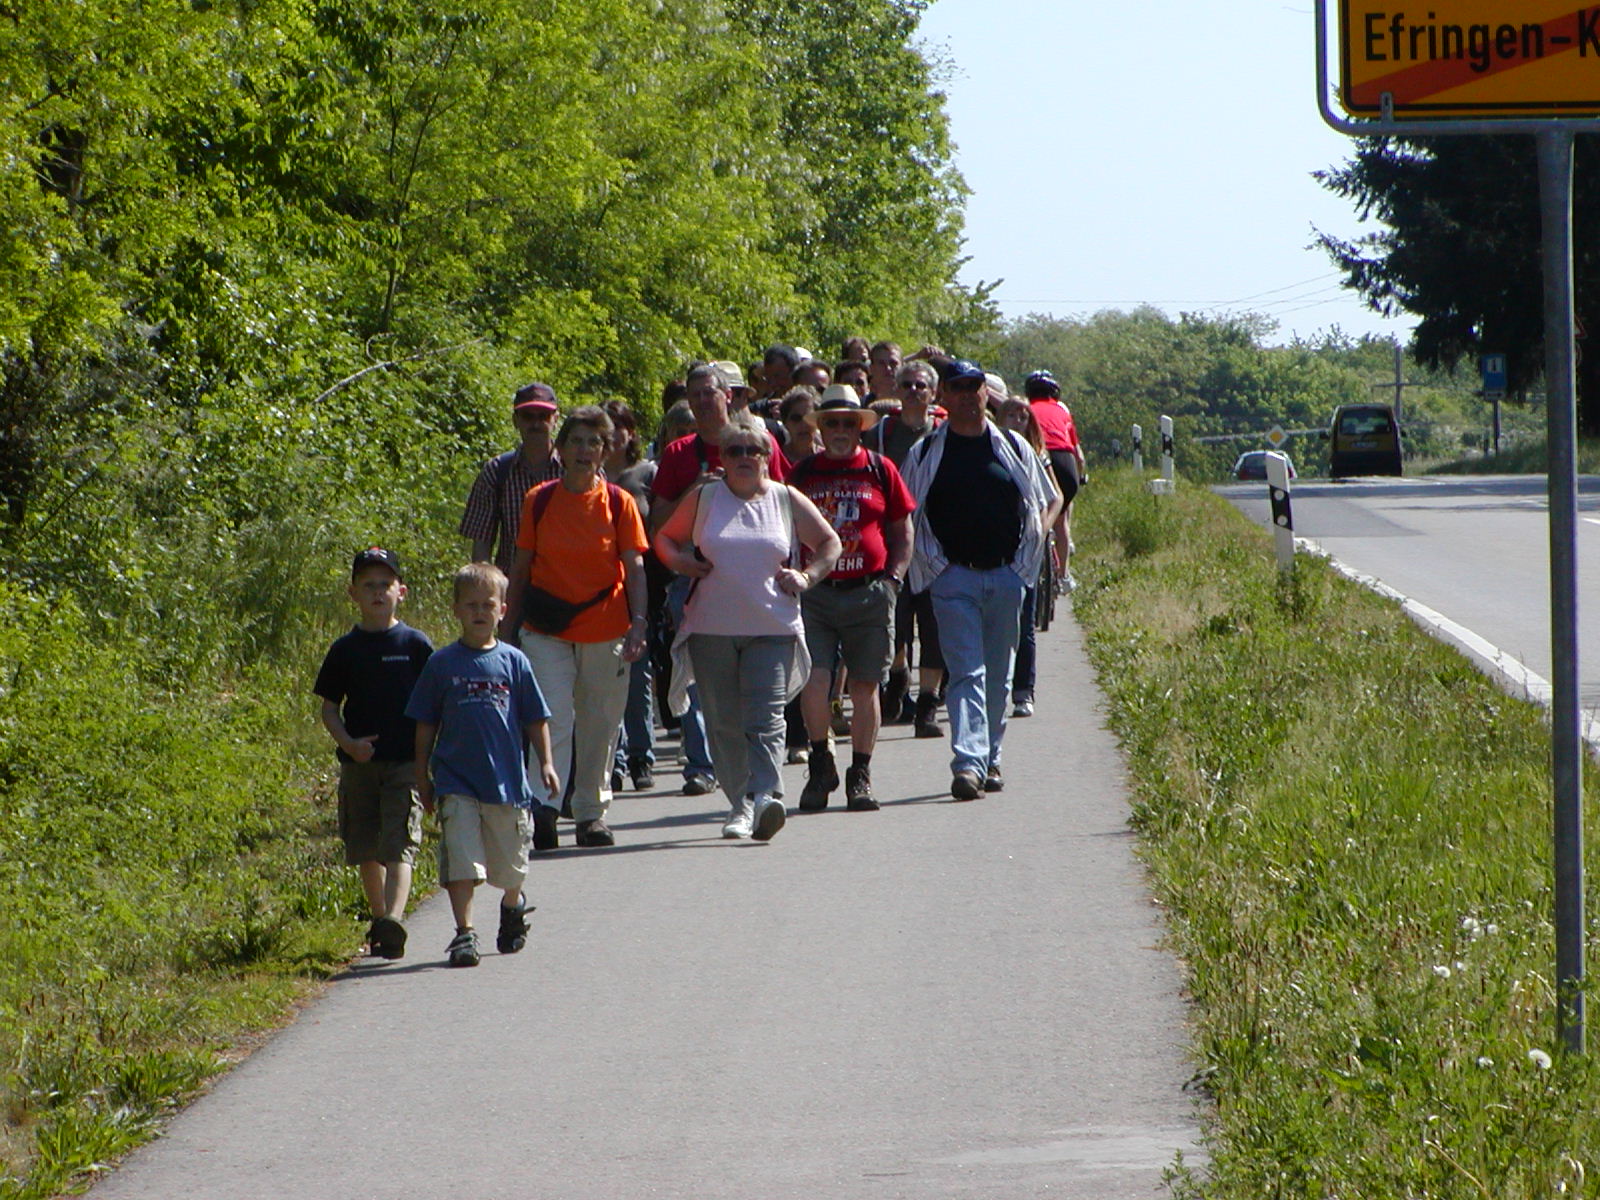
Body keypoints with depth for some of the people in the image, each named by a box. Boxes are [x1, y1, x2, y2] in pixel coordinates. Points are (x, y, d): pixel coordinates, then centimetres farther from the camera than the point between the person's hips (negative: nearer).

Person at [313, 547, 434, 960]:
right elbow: (329, 708, 9)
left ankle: (394, 920, -27)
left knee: (398, 847, -14)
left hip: (406, 763, -3)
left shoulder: (415, 645, 1)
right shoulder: (345, 649, 6)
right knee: (366, 849, 10)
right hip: (359, 762, 3)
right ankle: (379, 919, 24)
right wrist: (348, 743, -9)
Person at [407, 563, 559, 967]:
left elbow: (536, 720, 9)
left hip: (507, 781, 1)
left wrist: (546, 764, 2)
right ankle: (464, 933, -9)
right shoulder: (442, 664, 1)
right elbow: (425, 725, 6)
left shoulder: (513, 661, 3)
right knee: (461, 862, -12)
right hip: (456, 781, -1)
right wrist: (423, 777, 5)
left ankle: (513, 905, 43)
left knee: (511, 866, 14)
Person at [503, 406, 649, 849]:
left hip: (606, 630, 1)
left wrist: (638, 622, -10)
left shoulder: (619, 503, 2)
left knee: (599, 725, 7)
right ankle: (544, 806, -18)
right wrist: (508, 627, 9)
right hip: (547, 630, -1)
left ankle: (591, 812, 19)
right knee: (555, 718, -13)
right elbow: (521, 566, 9)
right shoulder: (540, 500, 3)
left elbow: (634, 567, 1)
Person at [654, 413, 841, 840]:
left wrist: (807, 577, 1)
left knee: (765, 720, -14)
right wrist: (680, 563, -4)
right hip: (712, 628, 2)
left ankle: (763, 797, -25)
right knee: (724, 723, 3)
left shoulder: (788, 501, 7)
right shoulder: (702, 499, 8)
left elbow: (829, 543, 16)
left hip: (773, 628, -2)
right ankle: (740, 803, 10)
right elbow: (665, 539, 16)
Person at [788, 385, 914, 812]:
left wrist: (893, 579, 1)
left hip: (869, 593, 0)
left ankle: (860, 775, 16)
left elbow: (903, 532, 12)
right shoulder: (803, 473, 9)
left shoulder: (880, 470, 7)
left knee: (865, 685, 4)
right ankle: (820, 764, 8)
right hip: (816, 593, 0)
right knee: (814, 680, -12)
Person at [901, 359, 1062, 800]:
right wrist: (931, 559, -2)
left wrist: (1028, 550, 4)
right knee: (966, 672, -13)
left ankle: (990, 759, 22)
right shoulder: (926, 453, 3)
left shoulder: (1013, 447, 8)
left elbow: (1046, 503, 16)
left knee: (998, 675, 11)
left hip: (1006, 576, 3)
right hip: (954, 577, -3)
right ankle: (967, 762, -23)